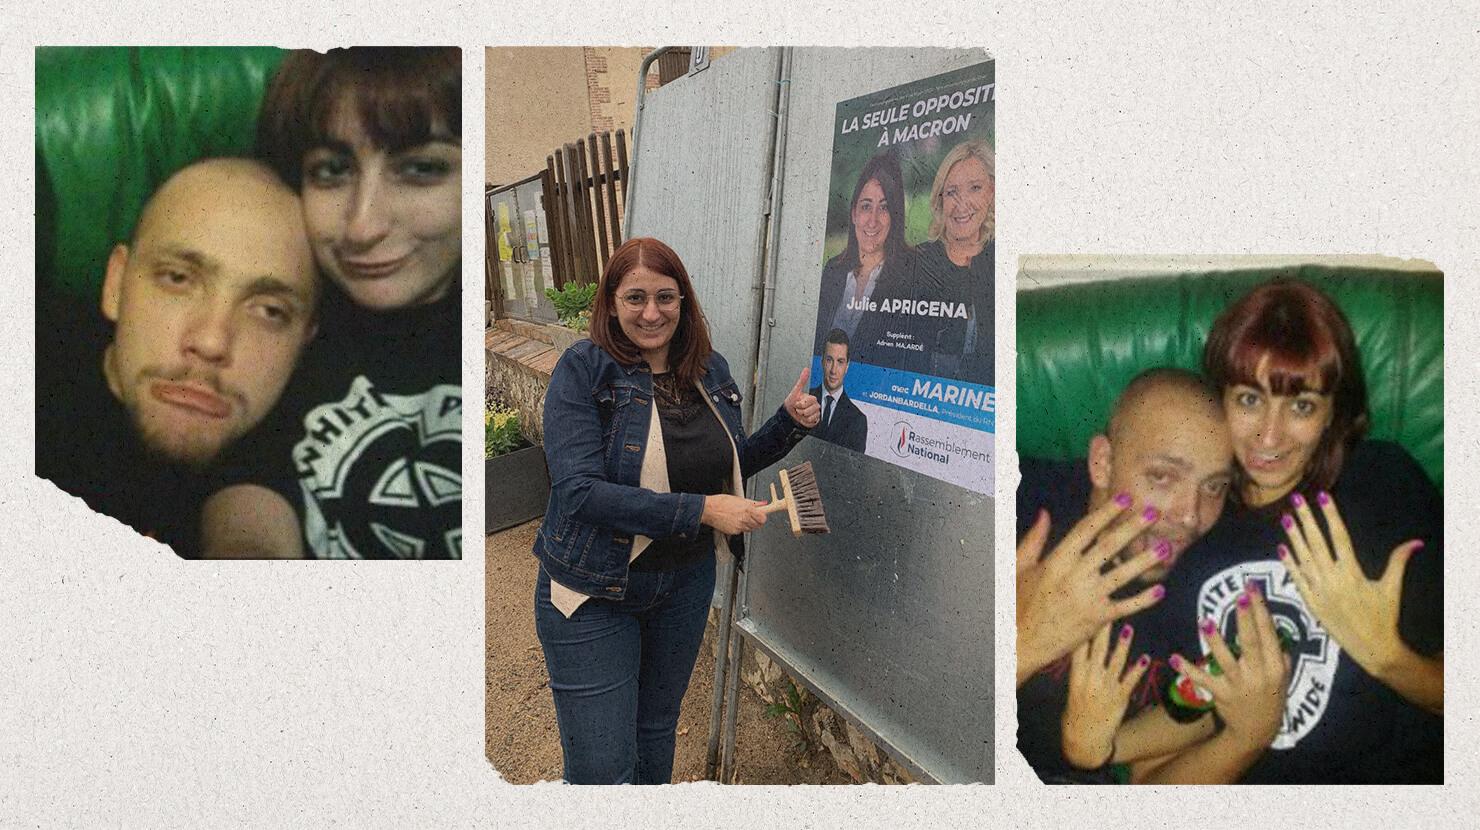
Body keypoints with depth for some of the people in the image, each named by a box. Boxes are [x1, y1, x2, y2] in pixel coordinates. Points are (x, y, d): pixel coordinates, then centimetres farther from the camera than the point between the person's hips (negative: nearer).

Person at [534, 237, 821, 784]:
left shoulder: (710, 371, 0)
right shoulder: (583, 370, -17)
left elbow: (730, 465, 14)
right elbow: (578, 491, -26)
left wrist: (788, 424, -4)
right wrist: (700, 510, -29)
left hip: (685, 583, 5)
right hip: (594, 592, -5)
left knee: (658, 729, 25)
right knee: (602, 773, -1)